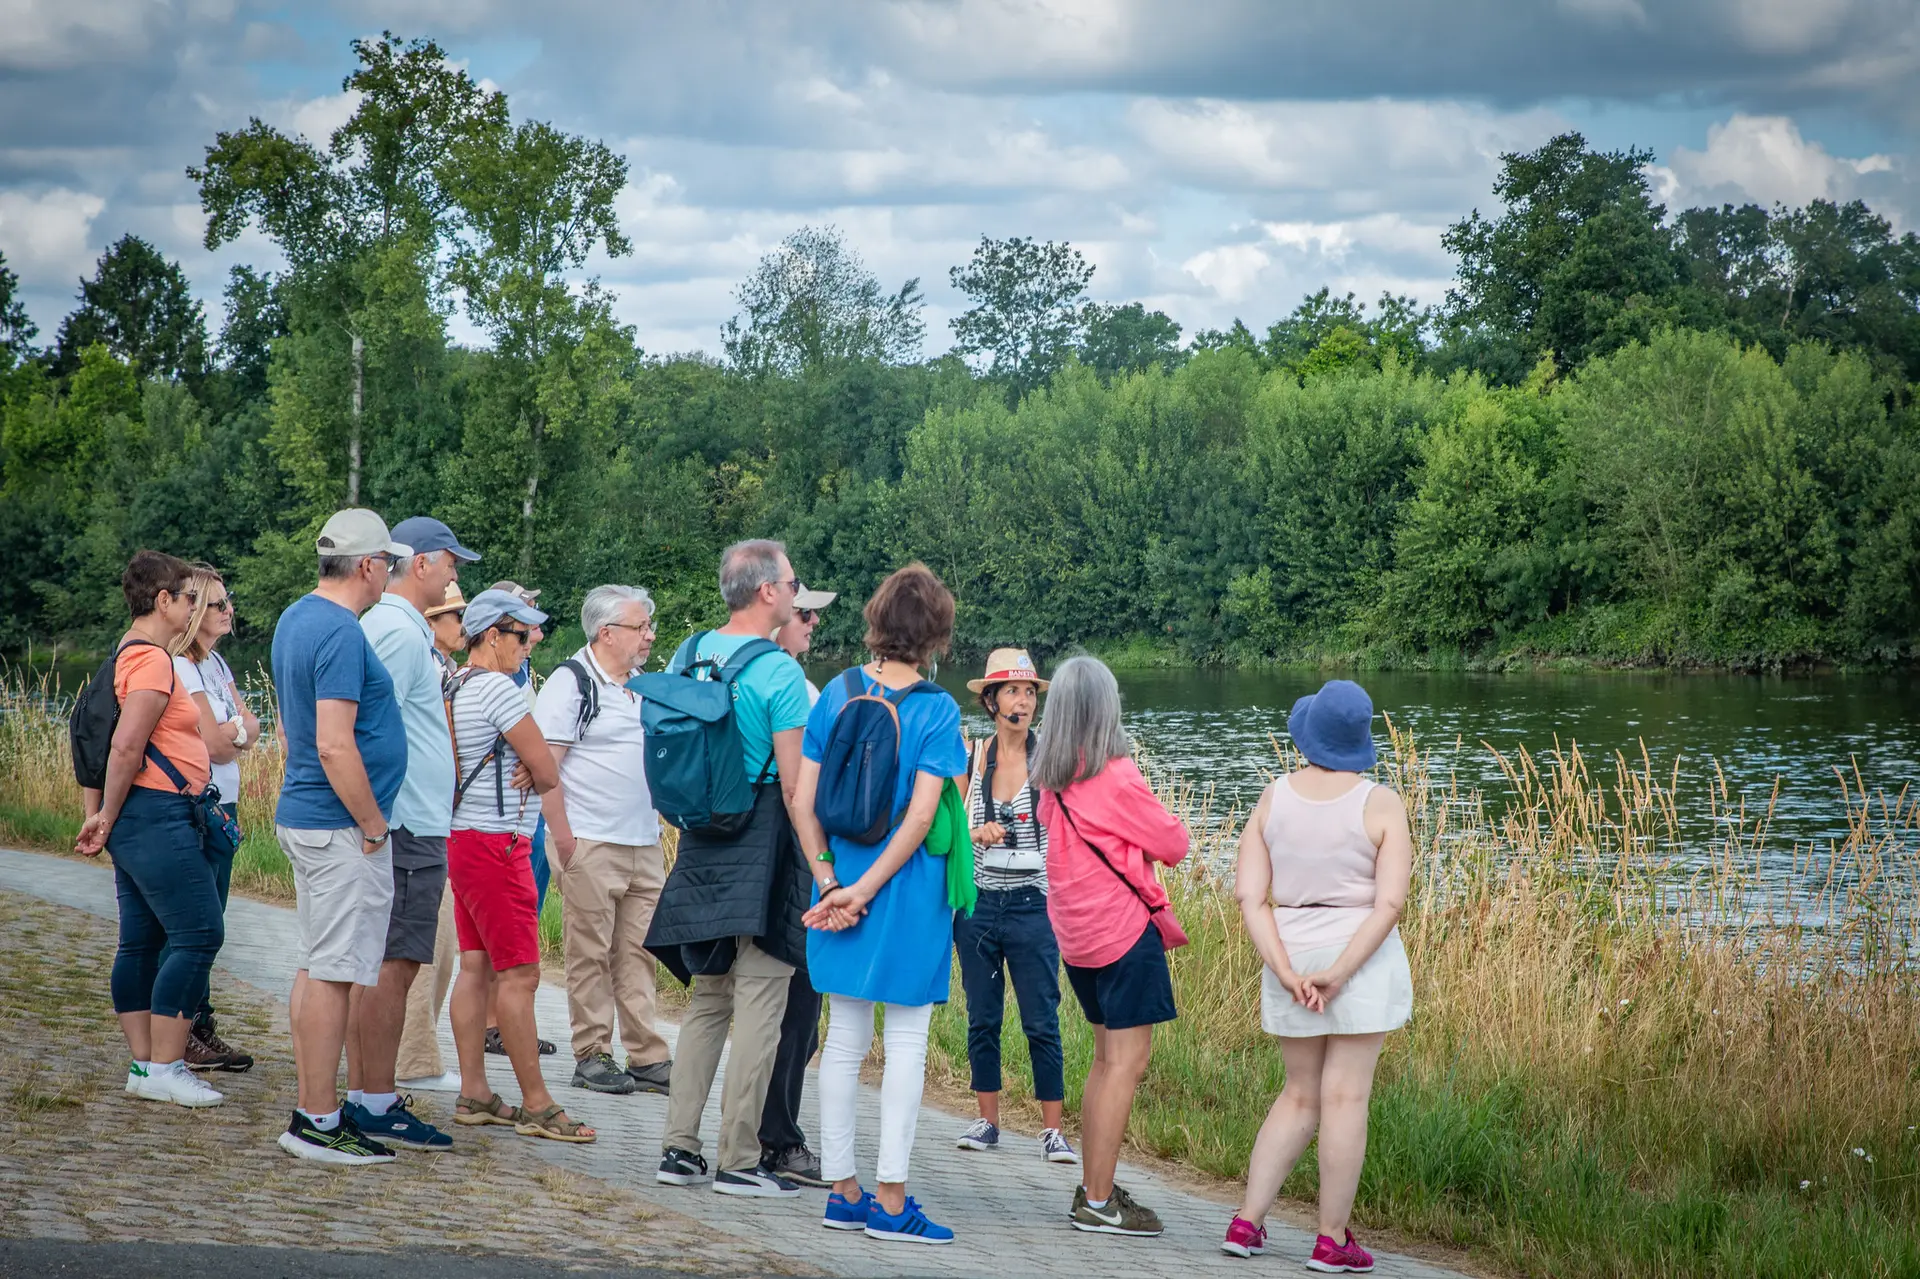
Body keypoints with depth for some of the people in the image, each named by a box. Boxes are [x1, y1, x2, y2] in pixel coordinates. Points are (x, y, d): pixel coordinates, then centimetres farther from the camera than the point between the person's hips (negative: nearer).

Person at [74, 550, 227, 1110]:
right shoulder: (152, 659, -14)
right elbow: (126, 747, -22)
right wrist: (109, 816, -11)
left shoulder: (127, 654, 18)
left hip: (136, 819, 11)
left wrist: (99, 815, 18)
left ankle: (143, 1064, 13)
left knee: (142, 941, 11)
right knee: (198, 936, -9)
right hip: (158, 814, -11)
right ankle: (163, 1069, -9)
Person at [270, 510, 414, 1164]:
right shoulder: (342, 633, -18)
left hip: (302, 816, 10)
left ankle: (314, 1107, 19)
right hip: (340, 826, -10)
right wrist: (373, 825, -15)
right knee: (334, 972, -6)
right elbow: (335, 746, -24)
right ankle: (318, 1122, -3)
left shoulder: (295, 619, 13)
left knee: (315, 965, 14)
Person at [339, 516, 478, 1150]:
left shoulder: (387, 625, 18)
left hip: (391, 827, 11)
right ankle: (378, 1105, -6)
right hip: (410, 826, -11)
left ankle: (362, 1094, 17)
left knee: (375, 963, 12)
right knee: (393, 966, -8)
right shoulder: (400, 632, -14)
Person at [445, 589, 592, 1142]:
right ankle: (536, 1105, -5)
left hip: (464, 841, 10)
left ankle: (473, 1093, 12)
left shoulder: (453, 688, 13)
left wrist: (507, 776, 1)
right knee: (519, 973, -7)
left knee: (476, 967, 10)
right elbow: (547, 774, -13)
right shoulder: (497, 688, -15)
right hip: (497, 843, -10)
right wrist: (525, 776, 8)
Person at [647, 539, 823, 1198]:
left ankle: (679, 1147, 13)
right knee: (759, 1004, -2)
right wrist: (818, 862, -7)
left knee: (707, 1000, 14)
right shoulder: (780, 673, -13)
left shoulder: (688, 655, 8)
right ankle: (738, 1160, -2)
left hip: (701, 845, 7)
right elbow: (793, 783, -14)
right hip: (763, 848, -7)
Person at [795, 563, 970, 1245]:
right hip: (910, 893, -4)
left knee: (844, 1038, 12)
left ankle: (843, 1191, 17)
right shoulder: (937, 709, -10)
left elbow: (803, 799, -2)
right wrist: (865, 890, -15)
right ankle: (889, 1200, 4)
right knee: (907, 1043, 4)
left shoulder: (836, 693, 1)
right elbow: (920, 817, -18)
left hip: (840, 886, 4)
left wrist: (831, 880, -3)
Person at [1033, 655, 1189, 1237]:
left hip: (1076, 932, 8)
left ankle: (1093, 1189, 20)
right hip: (1124, 928, -8)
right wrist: (1157, 827, 11)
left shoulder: (1053, 778, 5)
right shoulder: (1117, 776, -15)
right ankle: (1098, 1204, -8)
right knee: (1127, 1062, -6)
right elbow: (1174, 845, -8)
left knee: (1107, 1057, 17)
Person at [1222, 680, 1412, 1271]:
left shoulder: (1273, 798, 0)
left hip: (1291, 958, 4)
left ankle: (1246, 1222, 12)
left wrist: (1287, 974, -9)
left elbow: (1249, 895, -5)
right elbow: (1390, 902, -17)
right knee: (1345, 1098, 1)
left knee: (1300, 1096, 17)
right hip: (1363, 958, -4)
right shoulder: (1381, 805, -8)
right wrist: (1338, 975, -17)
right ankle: (1332, 1240, 4)